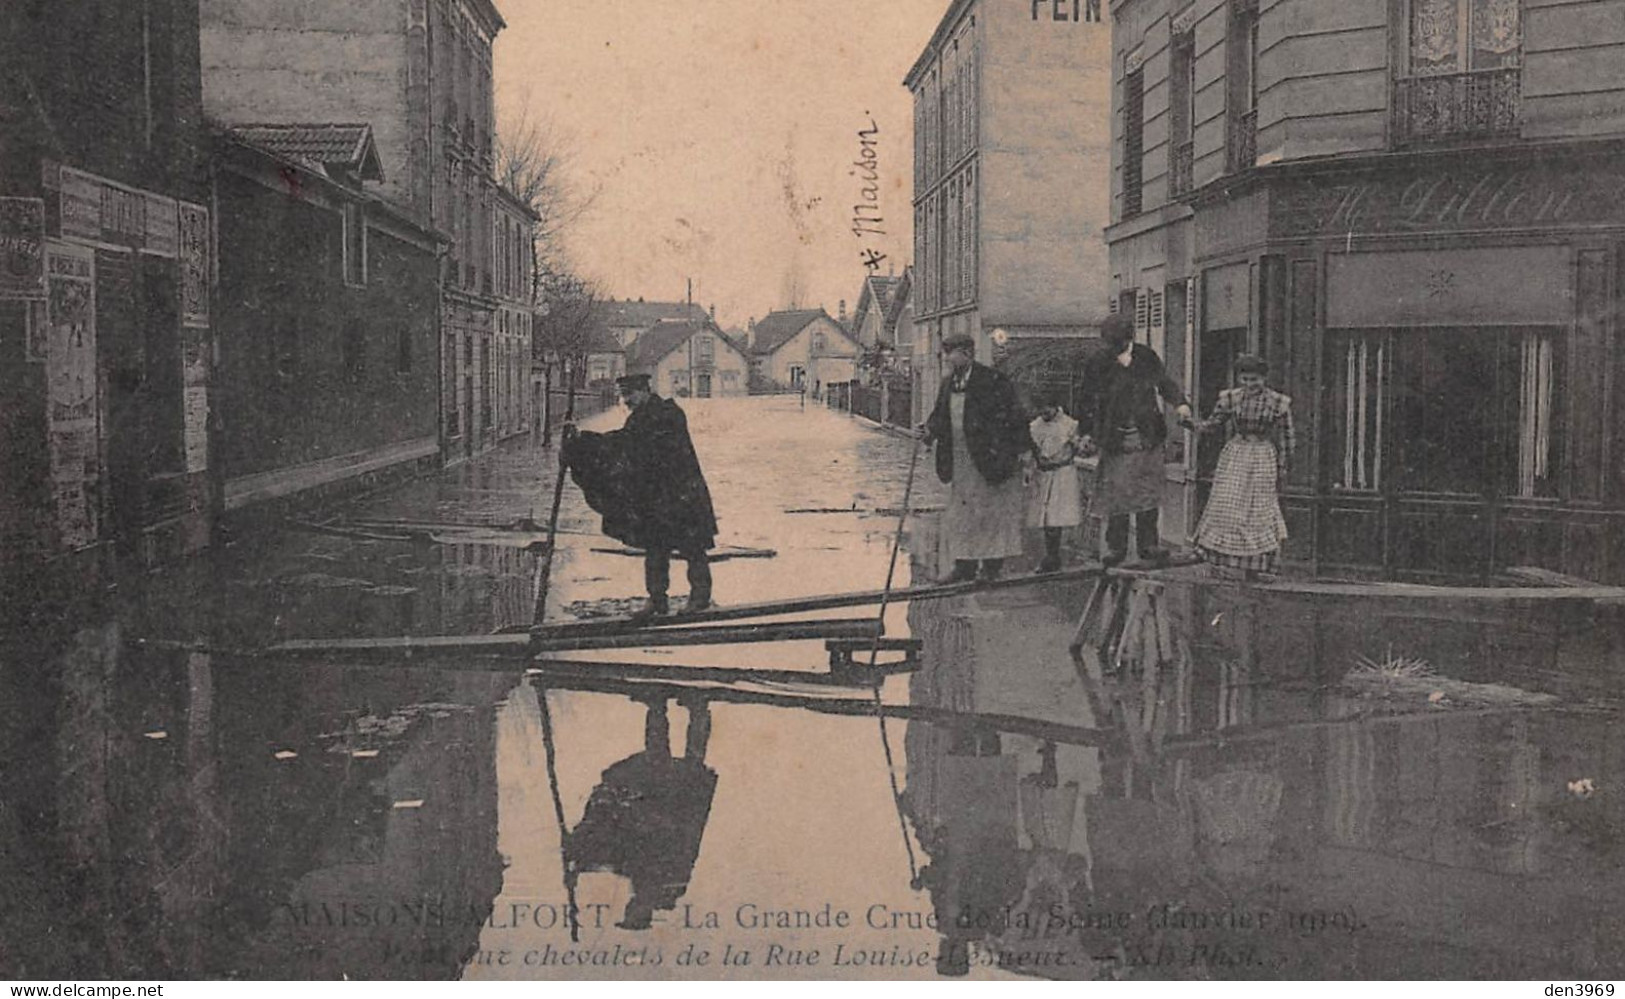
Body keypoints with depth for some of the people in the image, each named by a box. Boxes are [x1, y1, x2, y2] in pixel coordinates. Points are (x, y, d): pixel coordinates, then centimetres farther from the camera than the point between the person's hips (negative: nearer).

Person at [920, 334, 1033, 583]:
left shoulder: (992, 381, -12)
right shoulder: (948, 383, 10)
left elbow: (1011, 415, -12)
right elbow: (940, 414, 16)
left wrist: (1022, 450, -14)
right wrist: (930, 430, -4)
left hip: (988, 458, -7)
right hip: (959, 462, 7)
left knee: (991, 510, 3)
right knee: (960, 513, 9)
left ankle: (992, 566, 11)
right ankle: (964, 566, 16)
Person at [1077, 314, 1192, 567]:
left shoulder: (1147, 357, 2)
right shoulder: (1097, 365, -3)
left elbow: (1164, 383, 11)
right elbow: (1088, 401, 3)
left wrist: (1181, 403, -6)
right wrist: (1087, 432, -2)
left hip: (1147, 437, 2)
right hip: (1115, 440, -2)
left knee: (1148, 491, 5)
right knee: (1115, 493, 0)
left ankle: (1148, 544, 15)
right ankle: (1116, 546, 12)